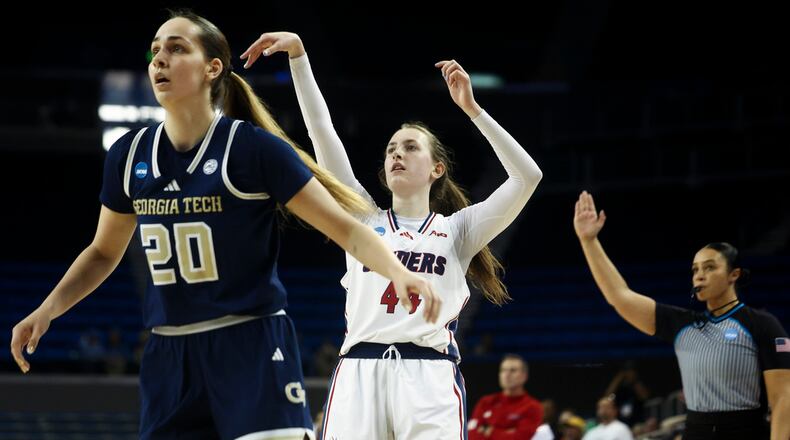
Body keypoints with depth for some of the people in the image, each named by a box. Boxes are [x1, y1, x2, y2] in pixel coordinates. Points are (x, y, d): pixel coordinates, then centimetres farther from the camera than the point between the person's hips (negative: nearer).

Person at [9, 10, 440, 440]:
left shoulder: (254, 147, -9)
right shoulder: (130, 155, 5)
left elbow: (345, 228, -9)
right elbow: (104, 252, 20)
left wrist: (397, 272, -26)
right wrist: (46, 311, 8)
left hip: (252, 352, -5)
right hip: (169, 357, 5)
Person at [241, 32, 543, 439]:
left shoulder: (456, 230, 16)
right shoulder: (363, 218, 19)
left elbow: (527, 176, 4)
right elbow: (322, 132, 13)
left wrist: (471, 109, 1)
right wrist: (297, 55, 6)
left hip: (429, 377, -1)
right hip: (360, 373, 2)